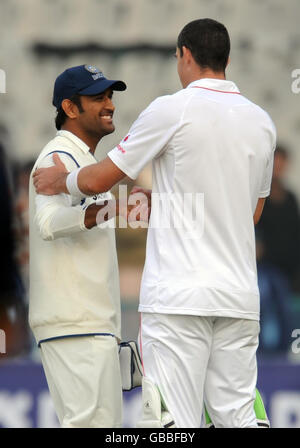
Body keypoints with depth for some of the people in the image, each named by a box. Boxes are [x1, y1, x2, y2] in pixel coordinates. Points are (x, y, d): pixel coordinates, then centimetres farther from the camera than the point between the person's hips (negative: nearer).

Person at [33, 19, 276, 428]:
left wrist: (61, 181, 20)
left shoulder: (172, 110, -6)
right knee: (237, 419, 6)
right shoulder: (262, 123, 11)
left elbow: (99, 180, -1)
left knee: (174, 423, -7)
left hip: (178, 296, -5)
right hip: (240, 298, 5)